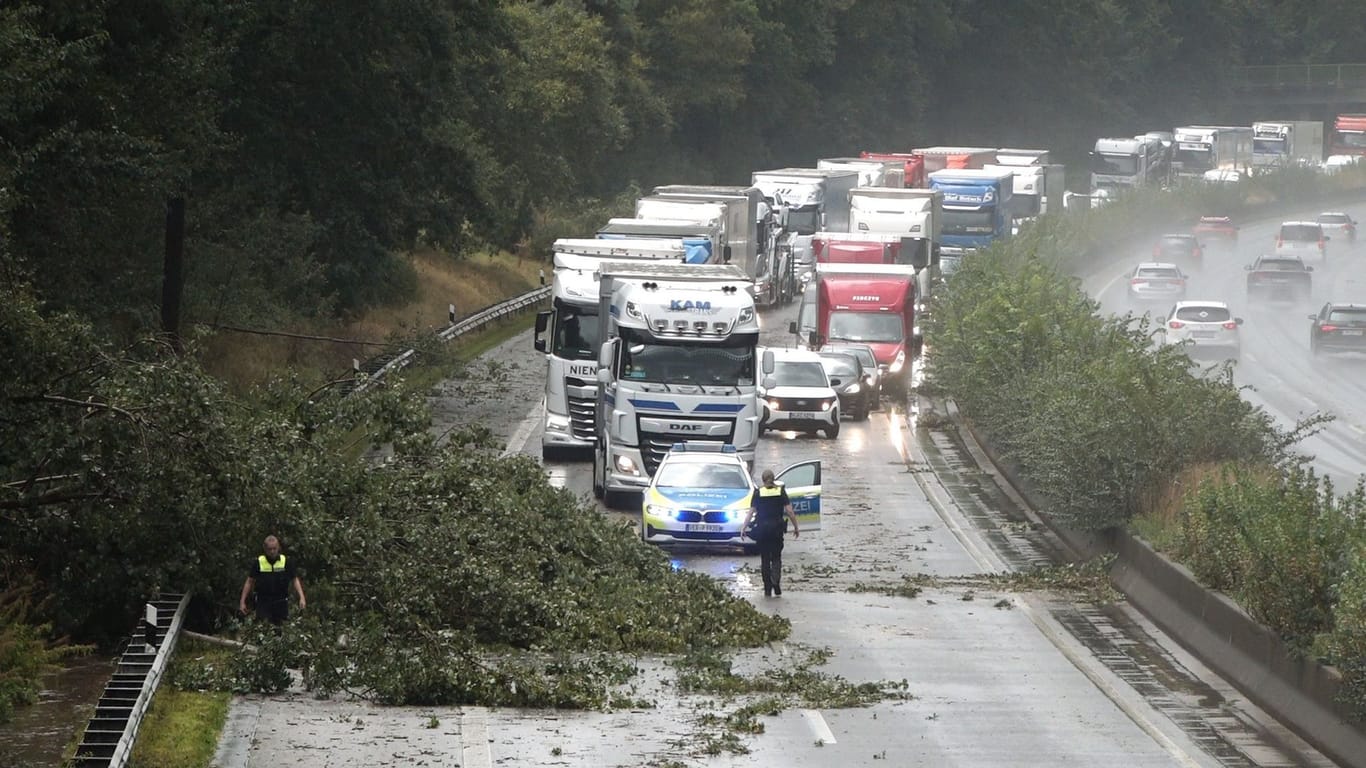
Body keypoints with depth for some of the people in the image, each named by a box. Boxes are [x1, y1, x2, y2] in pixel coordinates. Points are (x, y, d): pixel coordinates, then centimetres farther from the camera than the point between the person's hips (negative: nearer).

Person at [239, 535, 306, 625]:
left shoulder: (286, 562, 0)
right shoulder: (258, 563, -1)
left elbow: (295, 580, 4)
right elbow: (249, 582, 4)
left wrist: (302, 598, -8)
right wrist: (242, 602, 2)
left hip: (281, 604, 1)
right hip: (263, 603, -1)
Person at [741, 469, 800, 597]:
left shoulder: (758, 493, -1)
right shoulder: (781, 491, 1)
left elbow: (751, 512, -5)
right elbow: (789, 511, -3)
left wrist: (744, 527, -1)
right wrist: (796, 527, 5)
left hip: (762, 528, -1)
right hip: (777, 528, 1)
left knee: (765, 559, 8)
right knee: (776, 557, 8)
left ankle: (768, 590, 7)